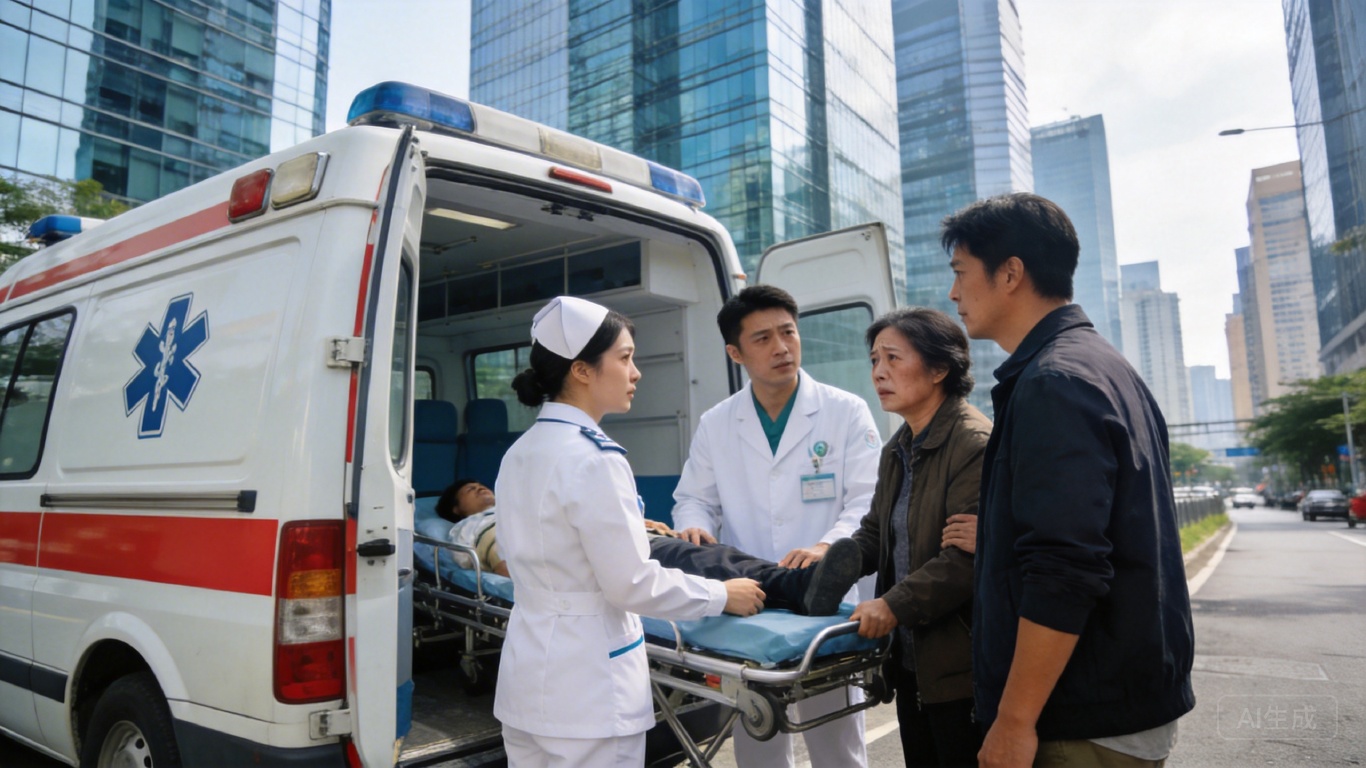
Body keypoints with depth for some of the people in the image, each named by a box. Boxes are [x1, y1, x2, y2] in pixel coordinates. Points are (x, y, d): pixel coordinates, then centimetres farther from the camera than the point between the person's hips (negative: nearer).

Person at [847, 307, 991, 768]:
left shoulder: (975, 444, -16)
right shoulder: (897, 451, 13)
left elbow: (969, 557, -23)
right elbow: (876, 534, 17)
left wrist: (895, 605, -24)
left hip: (961, 666, -8)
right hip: (911, 661, 8)